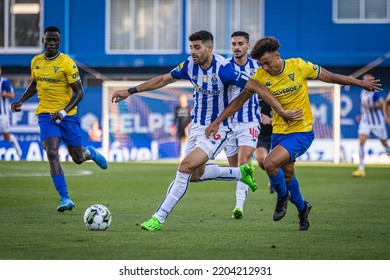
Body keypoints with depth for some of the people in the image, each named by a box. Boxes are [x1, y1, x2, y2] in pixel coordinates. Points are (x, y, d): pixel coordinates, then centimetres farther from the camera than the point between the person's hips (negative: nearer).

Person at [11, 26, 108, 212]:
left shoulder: (67, 63, -10)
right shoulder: (36, 62, 5)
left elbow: (79, 92, -9)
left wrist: (63, 112, -20)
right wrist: (21, 101, 9)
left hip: (67, 115, -2)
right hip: (46, 114, 2)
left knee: (78, 158, 6)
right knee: (52, 153, -19)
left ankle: (91, 152, 45)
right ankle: (65, 199, -19)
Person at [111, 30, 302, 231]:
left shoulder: (223, 68, -24)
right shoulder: (190, 65, -4)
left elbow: (256, 87, -22)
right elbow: (163, 80, 10)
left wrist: (282, 111, -25)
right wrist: (130, 91, 11)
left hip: (218, 129, -8)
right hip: (197, 125, 8)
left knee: (185, 167, -20)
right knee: (196, 174, 15)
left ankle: (158, 218, -16)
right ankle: (241, 172, 36)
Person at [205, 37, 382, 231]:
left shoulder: (299, 66, -12)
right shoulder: (261, 76, -6)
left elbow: (329, 77, 1)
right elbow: (240, 100, 2)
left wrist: (361, 84, 10)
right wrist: (217, 122, -2)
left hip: (302, 131, -4)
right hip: (279, 132, 4)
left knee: (270, 163, -23)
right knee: (287, 174, 14)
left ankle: (282, 196, 7)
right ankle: (302, 208, 42)